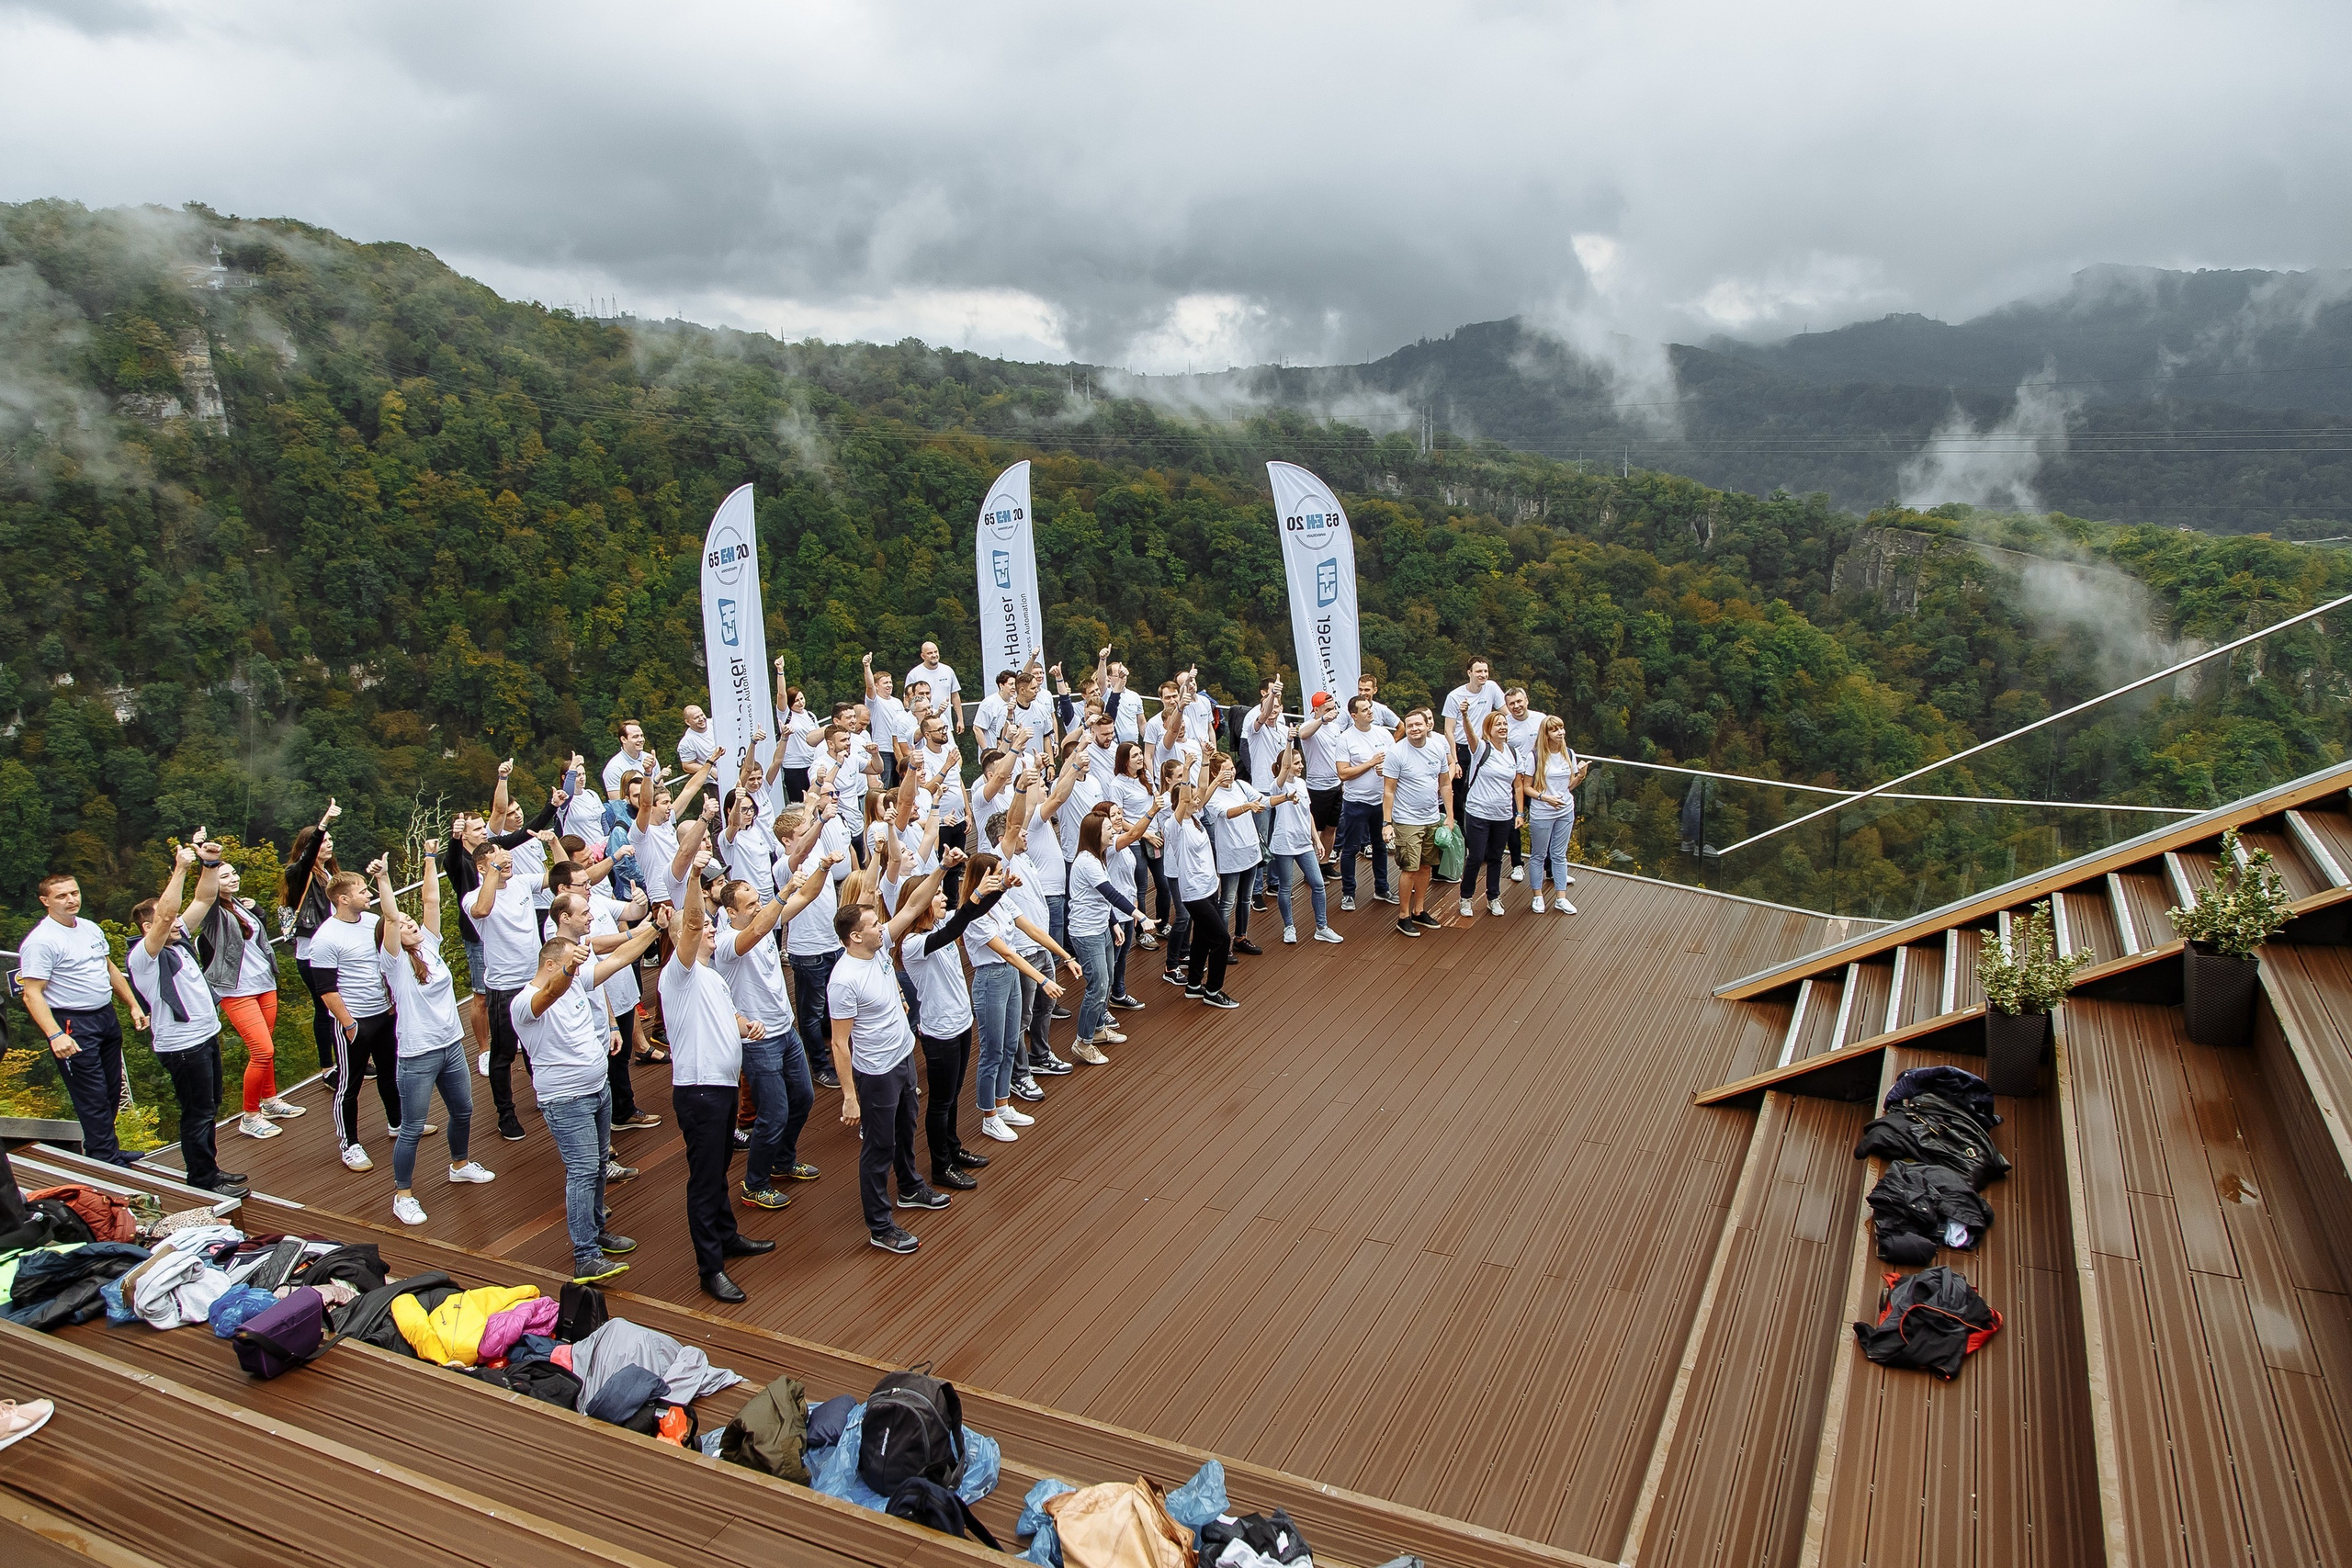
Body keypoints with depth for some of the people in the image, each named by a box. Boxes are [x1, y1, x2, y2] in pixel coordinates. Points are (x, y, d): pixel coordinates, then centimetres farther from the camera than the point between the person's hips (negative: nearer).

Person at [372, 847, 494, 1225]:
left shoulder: (430, 945, 4)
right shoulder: (395, 962, -11)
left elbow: (431, 899, 3)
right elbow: (390, 917, -25)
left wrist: (431, 860, 3)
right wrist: (383, 878, -35)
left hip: (452, 1045, 7)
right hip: (417, 1055, -7)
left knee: (463, 1111, 22)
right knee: (412, 1129, 2)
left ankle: (460, 1165, 45)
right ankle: (403, 1195, 14)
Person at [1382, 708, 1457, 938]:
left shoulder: (1438, 747, 2)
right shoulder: (1397, 752, -13)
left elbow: (1445, 784, 11)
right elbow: (1388, 791, -11)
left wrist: (1450, 816, 9)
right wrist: (1387, 823, -15)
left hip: (1433, 819, 5)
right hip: (1407, 821, -5)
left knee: (1426, 866, 13)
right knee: (1410, 869, -4)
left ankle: (1419, 911, 26)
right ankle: (1404, 916, 8)